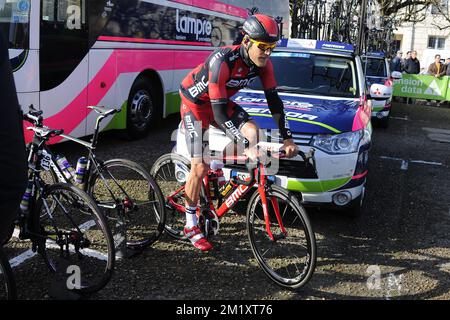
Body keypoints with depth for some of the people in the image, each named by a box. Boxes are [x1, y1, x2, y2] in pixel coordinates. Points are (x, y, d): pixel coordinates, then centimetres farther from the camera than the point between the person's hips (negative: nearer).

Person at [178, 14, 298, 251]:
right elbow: (219, 113, -37)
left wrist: (287, 138, -16)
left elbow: (273, 100, -10)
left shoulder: (263, 63, -16)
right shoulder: (222, 61, -36)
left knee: (252, 131, -21)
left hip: (221, 103, 6)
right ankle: (190, 225, 10)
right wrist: (245, 145, -42)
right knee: (200, 168, -8)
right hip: (195, 103, -6)